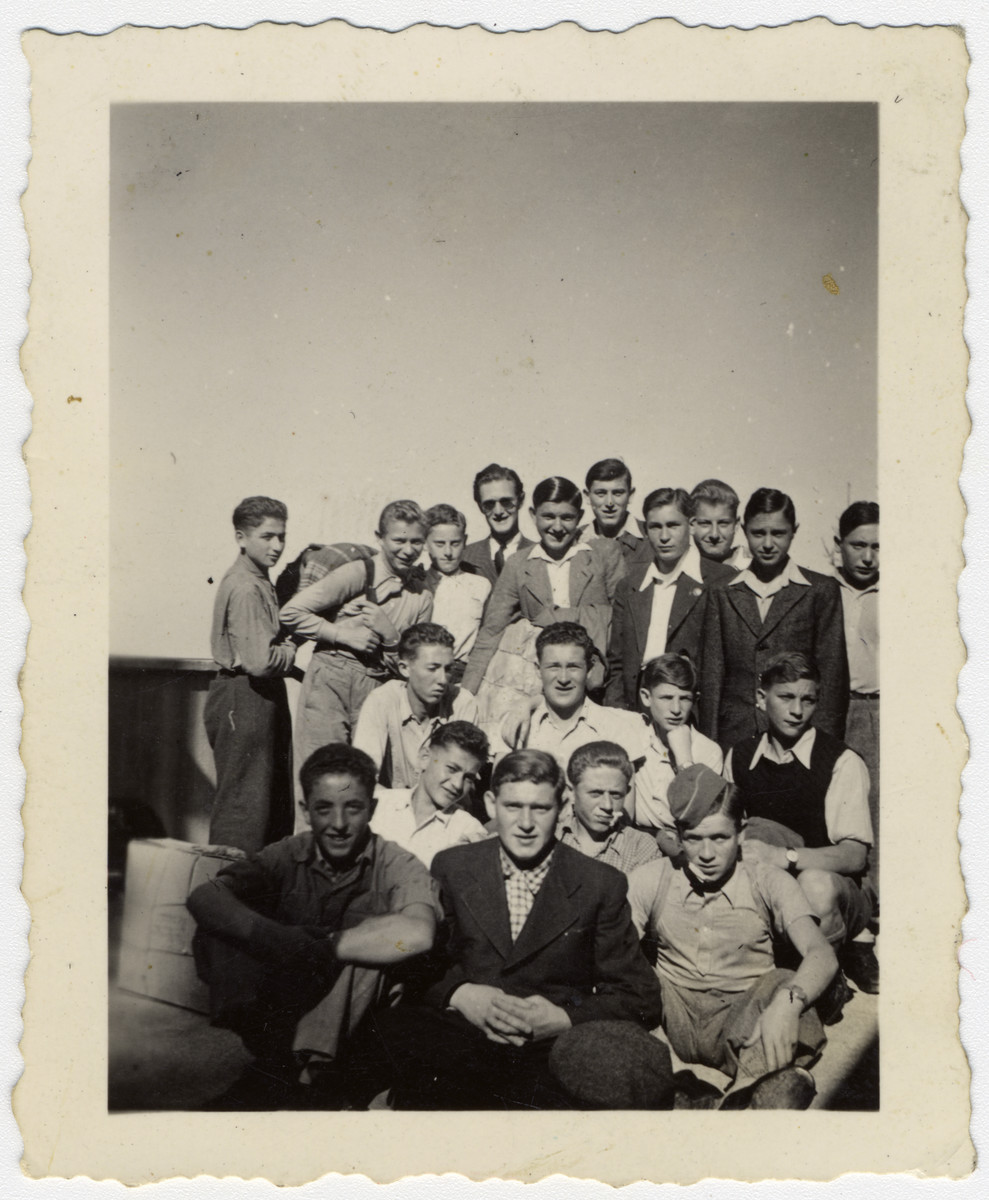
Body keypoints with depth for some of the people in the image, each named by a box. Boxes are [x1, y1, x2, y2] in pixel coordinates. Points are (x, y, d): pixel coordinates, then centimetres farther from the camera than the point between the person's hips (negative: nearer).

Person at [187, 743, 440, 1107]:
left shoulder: (397, 866, -8)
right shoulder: (290, 855, 0)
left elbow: (416, 935, -31)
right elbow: (204, 897, -16)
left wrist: (318, 946, -23)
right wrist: (282, 941, -33)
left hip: (351, 1026, -2)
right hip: (284, 1013, 3)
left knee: (370, 907, -24)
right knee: (228, 916, -12)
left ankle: (307, 1065, -25)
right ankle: (273, 1056, -23)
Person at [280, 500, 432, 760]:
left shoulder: (422, 597, 9)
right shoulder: (359, 573, -6)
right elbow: (292, 612, -9)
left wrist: (390, 635, -8)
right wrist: (344, 634, -9)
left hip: (376, 690, 4)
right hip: (330, 683, -4)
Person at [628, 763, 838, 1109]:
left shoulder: (768, 883, 2)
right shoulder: (651, 881, 6)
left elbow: (821, 955, -13)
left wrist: (787, 1001, -36)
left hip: (742, 1018, -1)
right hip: (675, 1017, 2)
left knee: (782, 984, -30)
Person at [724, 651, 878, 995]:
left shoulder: (842, 763, -5)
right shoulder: (738, 758, 9)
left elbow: (855, 856, -13)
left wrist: (784, 857, -28)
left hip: (833, 890, -3)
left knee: (816, 884, -38)